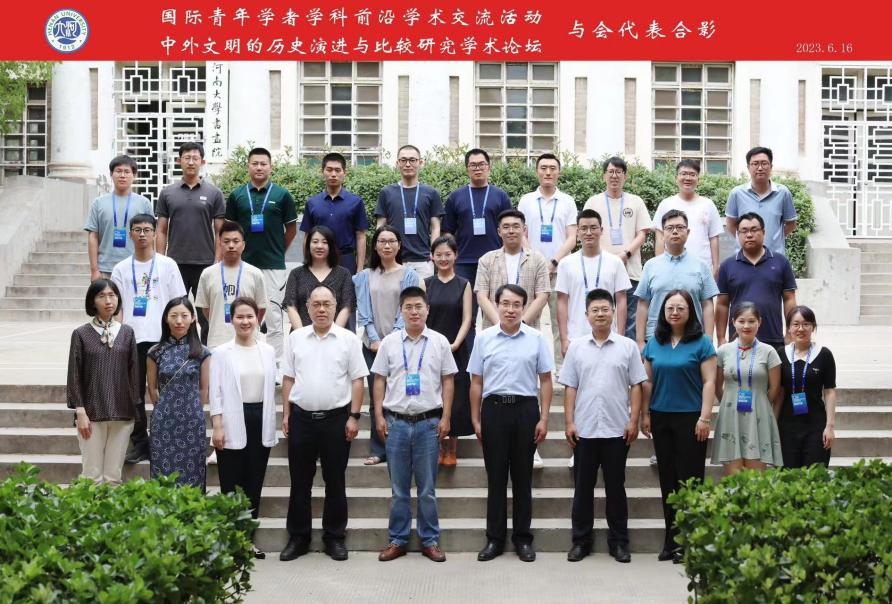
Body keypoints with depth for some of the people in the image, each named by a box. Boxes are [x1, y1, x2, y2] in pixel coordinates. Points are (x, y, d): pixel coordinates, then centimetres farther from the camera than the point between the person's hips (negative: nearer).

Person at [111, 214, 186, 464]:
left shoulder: (167, 265, 5)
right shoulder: (121, 269, 10)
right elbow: (117, 307, 9)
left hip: (162, 339, -2)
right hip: (132, 340, 2)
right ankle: (139, 443, 13)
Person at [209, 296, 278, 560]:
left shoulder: (268, 351, 8)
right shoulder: (221, 353, -2)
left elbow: (271, 390, 10)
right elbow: (215, 392, -4)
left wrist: (271, 426, 8)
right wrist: (217, 427, -10)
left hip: (260, 422, 4)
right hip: (233, 422, -3)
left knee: (255, 482, 8)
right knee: (231, 483, 1)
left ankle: (247, 537, 17)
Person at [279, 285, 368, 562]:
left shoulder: (348, 340, -1)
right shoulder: (296, 338, 6)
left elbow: (357, 380, -1)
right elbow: (288, 378, 9)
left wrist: (354, 417, -7)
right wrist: (286, 414, 4)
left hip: (336, 418, -2)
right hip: (301, 417, 2)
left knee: (335, 482, 6)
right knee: (300, 482, 8)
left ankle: (334, 537, 16)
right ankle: (298, 537, 17)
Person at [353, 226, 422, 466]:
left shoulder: (408, 275, 3)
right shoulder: (365, 277, 10)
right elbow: (363, 311, 5)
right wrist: (374, 339, -7)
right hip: (373, 344, 2)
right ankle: (378, 450, 8)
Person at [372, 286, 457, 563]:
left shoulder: (439, 342, 3)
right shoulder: (389, 342, 5)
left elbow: (448, 381, 4)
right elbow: (379, 380, 7)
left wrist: (446, 418, -1)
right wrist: (379, 416, 0)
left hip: (429, 422, -1)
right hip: (396, 422, 1)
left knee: (427, 488, 6)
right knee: (399, 488, 8)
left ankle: (430, 540, 15)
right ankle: (398, 540, 16)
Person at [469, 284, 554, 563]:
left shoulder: (536, 339, 2)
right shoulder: (484, 338, 3)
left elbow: (545, 380, 4)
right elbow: (476, 382, 7)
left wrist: (544, 418, -2)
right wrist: (475, 420, 4)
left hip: (525, 409, 0)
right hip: (493, 408, 0)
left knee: (523, 477, 7)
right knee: (495, 477, 6)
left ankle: (523, 538, 16)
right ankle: (494, 538, 14)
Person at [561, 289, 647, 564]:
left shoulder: (628, 346, 4)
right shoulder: (576, 347, 7)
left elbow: (636, 386, 3)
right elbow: (570, 387, 7)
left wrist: (634, 421, -5)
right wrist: (569, 423, -1)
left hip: (617, 430, -1)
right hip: (584, 430, 1)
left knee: (616, 487, 6)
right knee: (583, 487, 7)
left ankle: (619, 541, 15)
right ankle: (581, 540, 15)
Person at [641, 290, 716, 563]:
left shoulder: (701, 343, -4)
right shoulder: (654, 343, 8)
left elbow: (709, 382, -6)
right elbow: (648, 381, 12)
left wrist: (705, 418, -11)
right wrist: (645, 415, 8)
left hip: (690, 418, -4)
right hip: (661, 418, 4)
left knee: (689, 479, -2)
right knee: (668, 479, 8)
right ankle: (671, 541, 15)